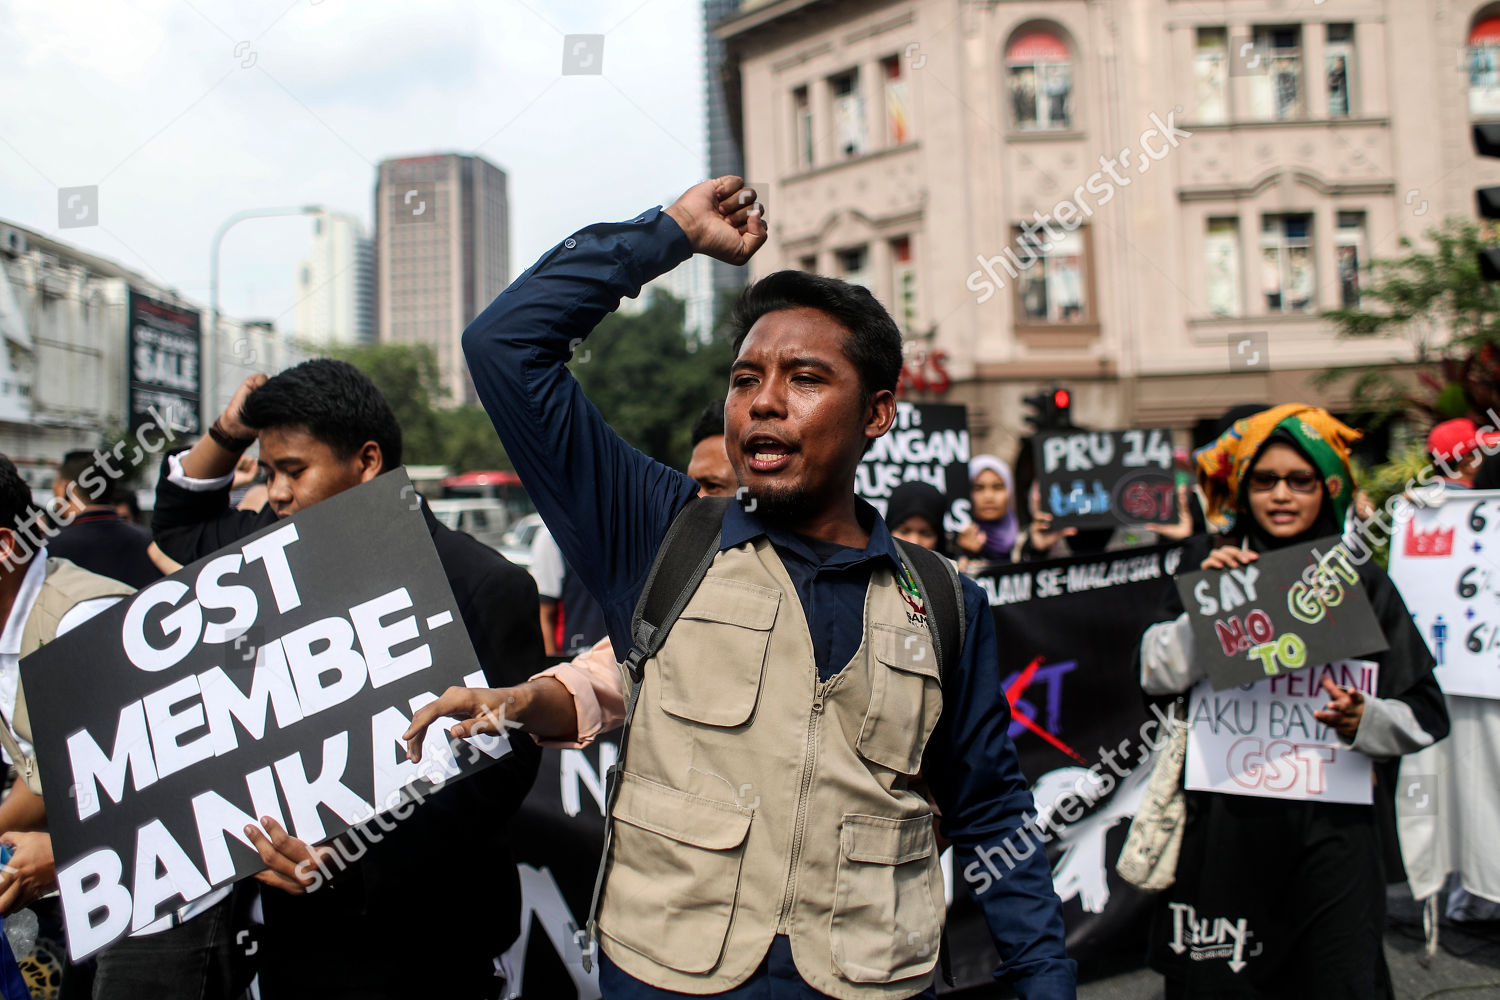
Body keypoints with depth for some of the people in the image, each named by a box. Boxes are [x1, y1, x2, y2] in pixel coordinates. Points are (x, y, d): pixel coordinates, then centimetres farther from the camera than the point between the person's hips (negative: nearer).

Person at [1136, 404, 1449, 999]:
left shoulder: (1362, 583, 5)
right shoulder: (1211, 564, 6)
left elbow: (1427, 715, 5)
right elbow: (1157, 675, 0)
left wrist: (1363, 720, -15)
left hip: (1332, 822, 0)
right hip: (1228, 821, 0)